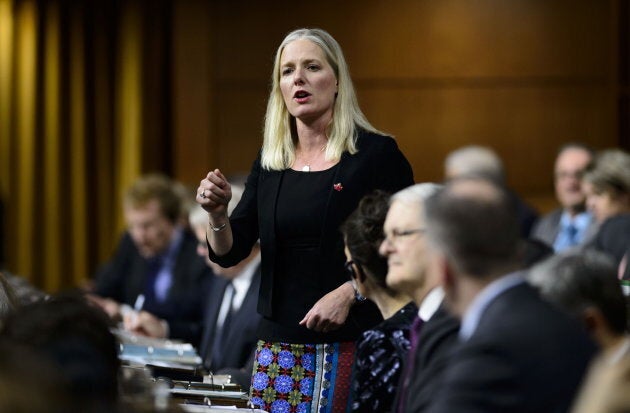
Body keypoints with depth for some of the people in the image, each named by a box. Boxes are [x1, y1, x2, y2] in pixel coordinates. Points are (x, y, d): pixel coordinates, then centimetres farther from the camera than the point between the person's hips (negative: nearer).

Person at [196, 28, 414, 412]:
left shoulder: (376, 154, -4)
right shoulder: (269, 164, 11)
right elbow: (229, 253, 10)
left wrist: (348, 293, -18)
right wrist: (217, 214, -11)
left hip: (350, 342, -5)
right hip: (279, 344, 5)